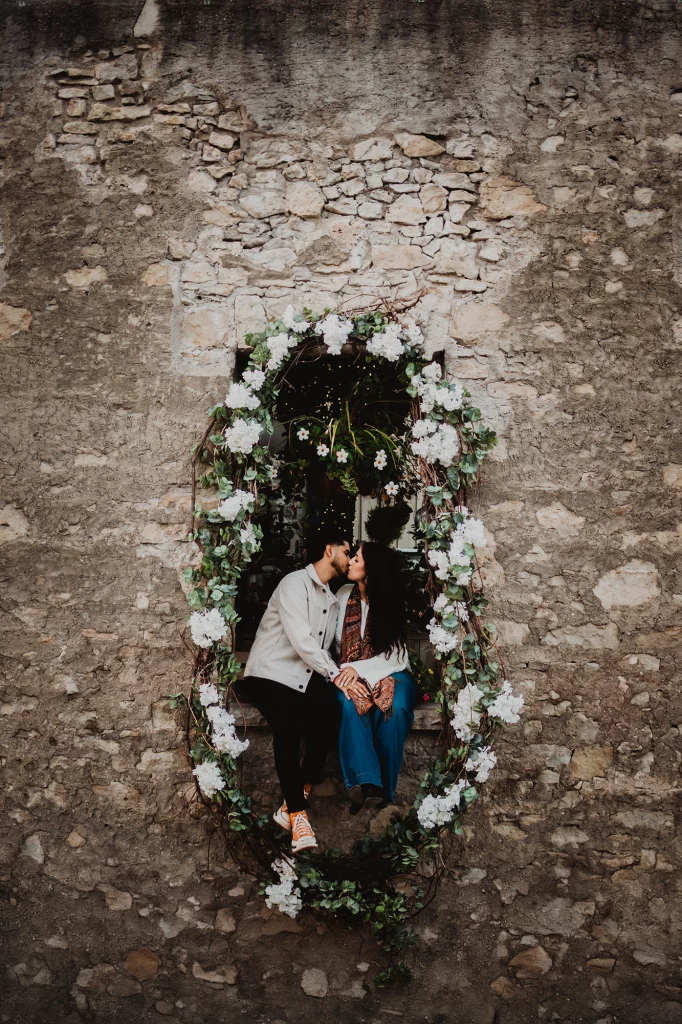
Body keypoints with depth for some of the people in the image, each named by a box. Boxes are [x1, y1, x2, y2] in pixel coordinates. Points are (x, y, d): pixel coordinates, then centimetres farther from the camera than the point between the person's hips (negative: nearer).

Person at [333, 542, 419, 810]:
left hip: (389, 672, -1)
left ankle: (385, 785, -26)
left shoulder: (394, 604, -3)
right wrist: (341, 672, -8)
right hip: (353, 672, 2)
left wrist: (359, 668, -21)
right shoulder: (345, 594, 6)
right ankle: (366, 781, -42)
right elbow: (337, 640, 10)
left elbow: (394, 655, -8)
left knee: (394, 709, -36)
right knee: (350, 704, -35)